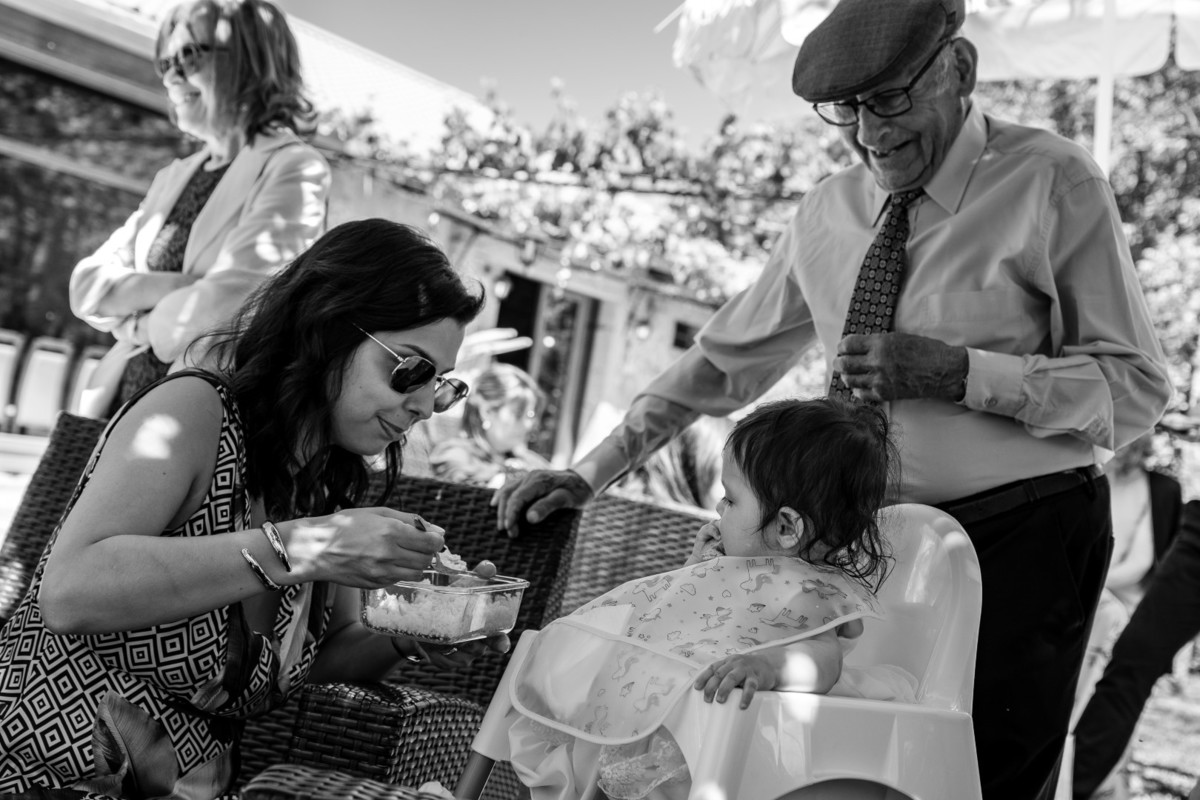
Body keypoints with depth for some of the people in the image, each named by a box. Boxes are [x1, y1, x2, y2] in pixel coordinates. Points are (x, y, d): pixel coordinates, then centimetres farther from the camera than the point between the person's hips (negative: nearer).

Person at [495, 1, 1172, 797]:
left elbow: (1139, 387, -8)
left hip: (1023, 537, -3)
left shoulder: (1052, 182, -8)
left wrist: (958, 371, -22)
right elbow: (726, 357, 10)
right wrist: (588, 474, 6)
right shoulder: (830, 210, 4)